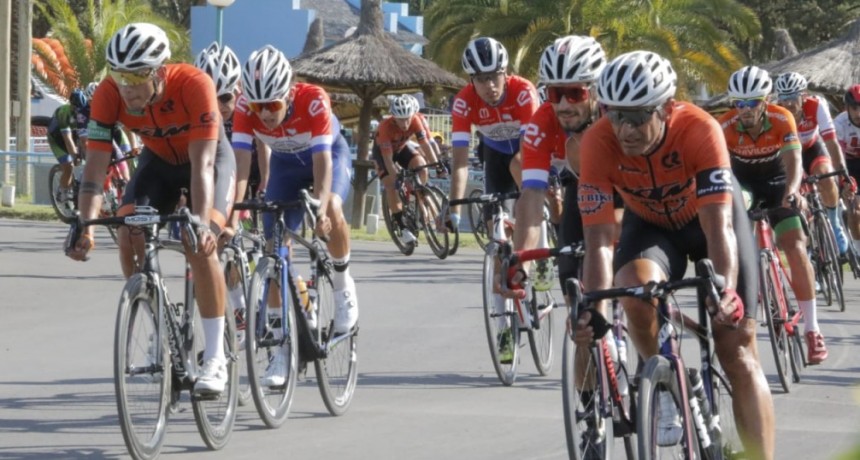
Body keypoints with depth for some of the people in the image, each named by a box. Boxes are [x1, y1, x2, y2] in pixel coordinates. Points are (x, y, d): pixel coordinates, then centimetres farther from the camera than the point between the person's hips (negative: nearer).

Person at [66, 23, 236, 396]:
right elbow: (95, 164, -28)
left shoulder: (193, 85, -37)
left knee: (199, 246, -23)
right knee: (129, 238, -16)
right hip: (158, 159, 4)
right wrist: (85, 227, -40)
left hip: (209, 157, -4)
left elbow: (202, 164, -39)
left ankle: (215, 358, -16)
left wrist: (201, 223, -50)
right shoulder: (109, 95, -28)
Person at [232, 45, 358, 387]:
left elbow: (322, 160, -41)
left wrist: (320, 208, -55)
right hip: (284, 163, 3)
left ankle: (342, 284, -7)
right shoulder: (246, 107, -29)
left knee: (331, 210, -34)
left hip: (330, 154, -3)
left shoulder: (313, 100, -37)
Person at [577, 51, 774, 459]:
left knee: (738, 352, -8)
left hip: (710, 214, -1)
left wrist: (727, 292, -58)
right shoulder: (598, 143, -32)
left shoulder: (699, 130, -37)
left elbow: (718, 226, -42)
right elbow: (599, 240, -33)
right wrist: (595, 310, -48)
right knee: (635, 290, -32)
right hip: (650, 223, 1)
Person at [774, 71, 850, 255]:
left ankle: (835, 225, -2)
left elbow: (831, 142, -34)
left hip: (812, 148, 0)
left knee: (826, 179, -28)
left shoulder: (816, 106, -33)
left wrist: (843, 172, -43)